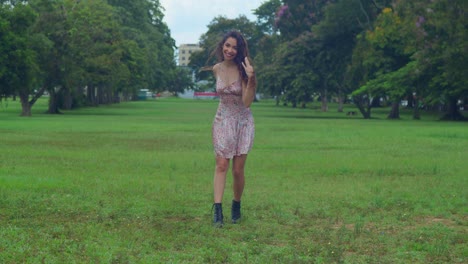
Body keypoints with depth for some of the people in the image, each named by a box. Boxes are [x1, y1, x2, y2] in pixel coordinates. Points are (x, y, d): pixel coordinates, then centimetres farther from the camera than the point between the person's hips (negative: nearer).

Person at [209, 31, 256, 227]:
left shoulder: (243, 70, -12)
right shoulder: (216, 69, 0)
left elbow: (247, 102, -22)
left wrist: (251, 79, -32)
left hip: (243, 122, -2)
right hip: (222, 121, 2)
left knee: (238, 170, 1)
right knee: (221, 165, -10)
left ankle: (236, 205, 23)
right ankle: (217, 210, -16)